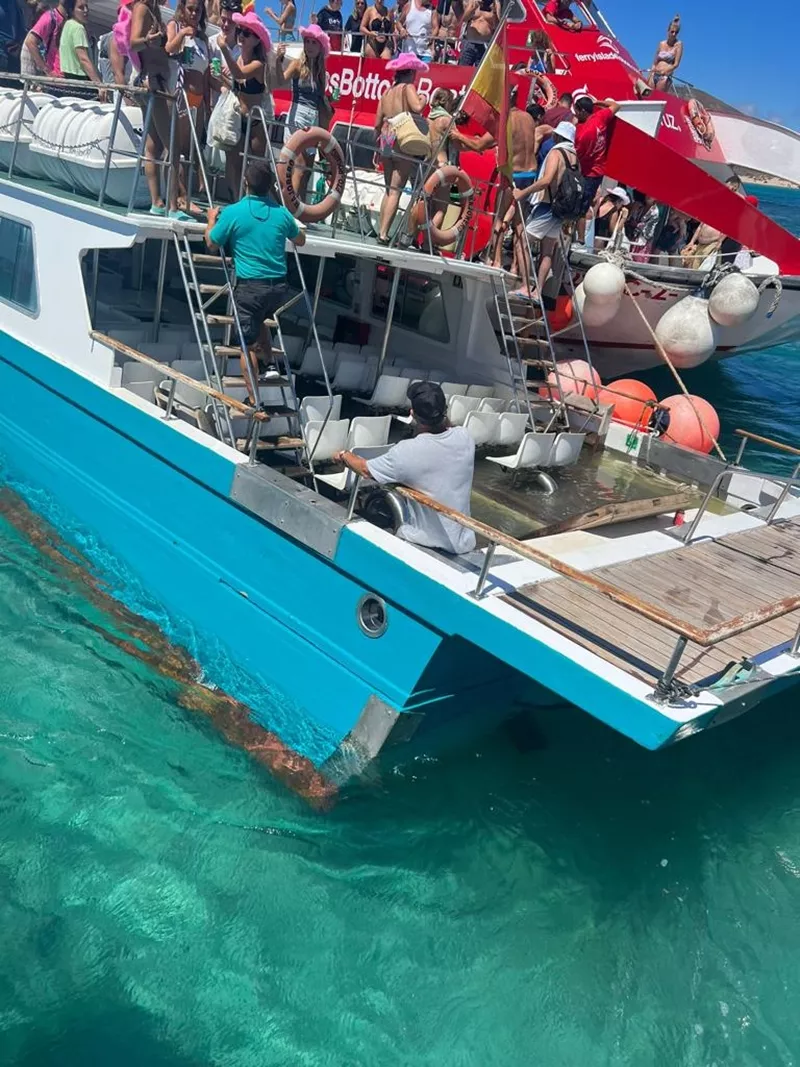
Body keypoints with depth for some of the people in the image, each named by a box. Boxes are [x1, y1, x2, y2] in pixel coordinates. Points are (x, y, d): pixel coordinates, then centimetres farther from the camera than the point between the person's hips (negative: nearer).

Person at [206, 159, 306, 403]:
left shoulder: (233, 212, -6)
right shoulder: (281, 213, 5)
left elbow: (212, 244, 6)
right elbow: (300, 240, 23)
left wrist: (211, 220, 23)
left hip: (249, 287, -4)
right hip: (279, 287, 4)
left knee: (248, 344, 4)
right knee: (260, 323, 33)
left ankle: (254, 401, 5)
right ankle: (269, 363, 24)